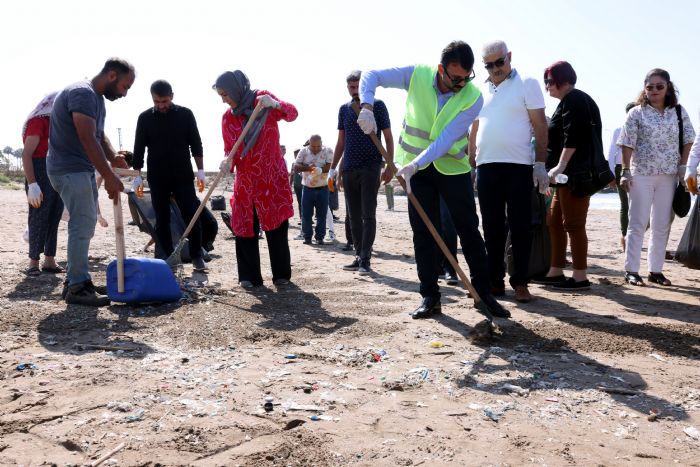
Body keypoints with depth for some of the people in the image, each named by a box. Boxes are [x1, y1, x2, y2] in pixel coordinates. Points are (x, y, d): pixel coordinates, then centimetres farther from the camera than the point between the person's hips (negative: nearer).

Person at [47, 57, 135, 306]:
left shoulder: (97, 98, 15)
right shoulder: (82, 93, -18)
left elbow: (100, 137, 14)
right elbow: (87, 139, -25)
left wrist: (116, 159, -4)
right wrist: (109, 176, -25)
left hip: (82, 170, 10)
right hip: (69, 170, -10)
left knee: (84, 225, 13)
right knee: (82, 225, -10)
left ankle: (75, 280, 21)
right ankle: (77, 287, -4)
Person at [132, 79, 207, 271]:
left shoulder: (185, 114, 1)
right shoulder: (145, 118, 2)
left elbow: (196, 144, 5)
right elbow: (139, 149, 5)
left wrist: (200, 171, 0)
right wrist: (137, 176, -1)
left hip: (183, 176, 0)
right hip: (157, 178, 1)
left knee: (192, 217, -3)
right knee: (162, 221, 4)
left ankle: (197, 256, 8)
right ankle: (167, 258, 13)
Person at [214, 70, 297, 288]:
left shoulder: (262, 99, -3)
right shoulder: (227, 117, 5)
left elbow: (292, 114, -11)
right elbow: (230, 150, 5)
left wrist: (275, 104, -31)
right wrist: (228, 162, -17)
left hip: (273, 176, -3)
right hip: (245, 179, 3)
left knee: (276, 226, 1)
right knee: (244, 227, 0)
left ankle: (281, 274, 11)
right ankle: (249, 276, 8)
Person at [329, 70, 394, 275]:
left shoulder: (377, 106, 0)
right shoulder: (344, 109, 13)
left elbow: (388, 137, 0)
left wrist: (390, 166, -9)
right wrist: (332, 168, 11)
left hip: (370, 167, -5)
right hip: (349, 168, 5)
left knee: (368, 214, -6)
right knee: (354, 216, 7)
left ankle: (365, 260, -5)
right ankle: (359, 256, 14)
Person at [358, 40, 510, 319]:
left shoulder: (473, 97, -16)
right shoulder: (417, 75, -12)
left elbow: (446, 140, -24)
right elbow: (371, 76, -6)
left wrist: (414, 165, -34)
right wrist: (367, 107, -24)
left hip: (453, 166, 0)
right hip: (416, 166, 1)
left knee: (469, 229, 0)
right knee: (422, 230, 0)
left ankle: (484, 293, 11)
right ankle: (430, 297, 7)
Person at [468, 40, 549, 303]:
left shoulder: (527, 84, 2)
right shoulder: (480, 90, 16)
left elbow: (540, 126, -2)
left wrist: (541, 164, -9)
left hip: (519, 166, -4)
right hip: (486, 166, 5)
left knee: (520, 227, 0)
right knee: (492, 227, 8)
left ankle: (520, 282, 8)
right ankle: (495, 280, 15)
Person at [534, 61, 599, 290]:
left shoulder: (573, 100, -9)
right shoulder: (576, 100, 22)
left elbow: (572, 138, -22)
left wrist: (560, 166, -25)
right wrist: (558, 169, 24)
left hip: (575, 175, -11)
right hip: (568, 176, 11)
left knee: (573, 224, -7)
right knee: (555, 222, 12)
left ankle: (580, 277, -2)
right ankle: (556, 271, 18)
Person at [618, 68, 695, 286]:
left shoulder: (679, 112, 6)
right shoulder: (636, 113, -2)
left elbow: (687, 140, 10)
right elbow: (628, 144, -5)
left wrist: (682, 166, 2)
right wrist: (626, 172, -11)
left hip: (668, 176, 3)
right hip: (641, 175, -3)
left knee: (662, 225, 7)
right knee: (638, 223, -2)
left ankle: (656, 270, 16)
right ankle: (631, 270, 2)